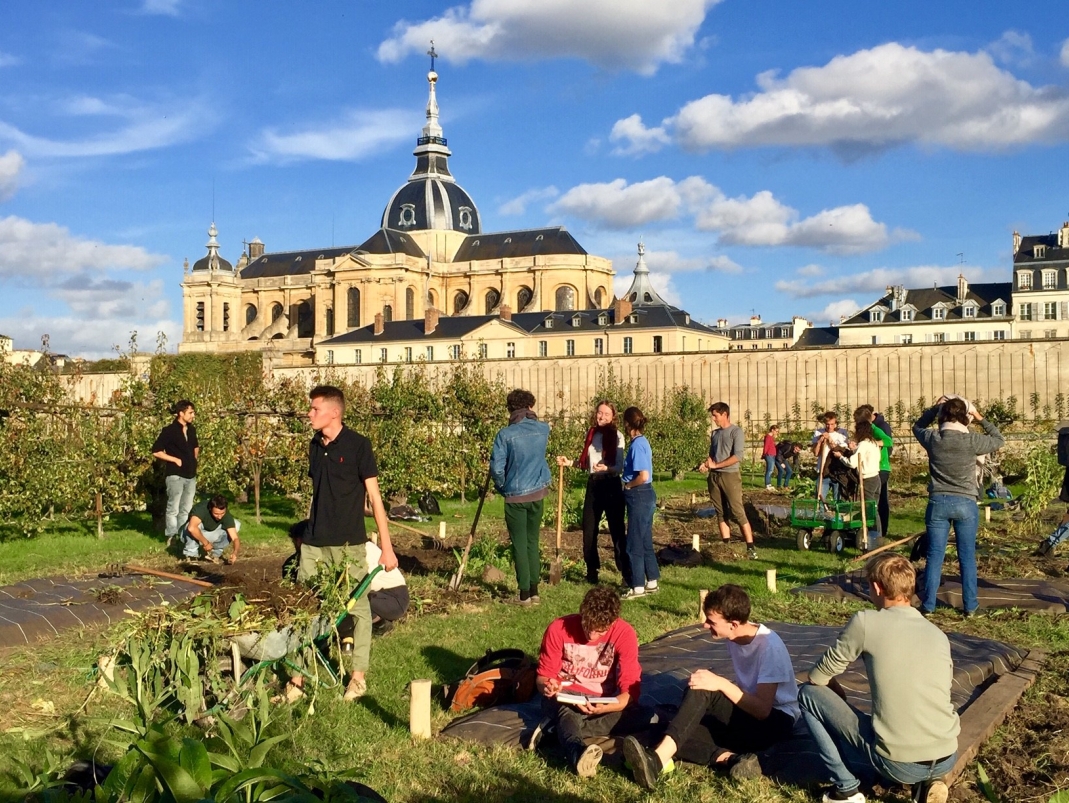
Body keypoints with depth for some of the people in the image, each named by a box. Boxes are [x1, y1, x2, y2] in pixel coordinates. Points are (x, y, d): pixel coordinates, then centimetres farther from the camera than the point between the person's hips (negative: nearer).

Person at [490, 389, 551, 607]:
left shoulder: (505, 434, -13)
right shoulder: (543, 429, -1)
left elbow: (496, 468, -14)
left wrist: (502, 487, 4)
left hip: (515, 496, -4)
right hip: (538, 493, 4)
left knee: (520, 545, 4)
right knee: (532, 542, 15)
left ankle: (525, 594, 6)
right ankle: (534, 591, 18)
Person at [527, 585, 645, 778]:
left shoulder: (624, 634, -14)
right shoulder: (559, 629, -13)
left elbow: (631, 689, -18)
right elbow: (543, 676, -5)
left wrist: (604, 708, -38)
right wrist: (546, 686, -30)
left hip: (603, 702, 2)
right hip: (564, 698, -1)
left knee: (645, 717, -28)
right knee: (566, 710, -37)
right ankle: (579, 752, -69)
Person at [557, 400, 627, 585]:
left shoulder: (617, 436, -7)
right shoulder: (591, 434, 9)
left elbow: (620, 467, -10)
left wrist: (606, 468, -29)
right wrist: (569, 462, 5)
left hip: (611, 485, -5)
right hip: (593, 484, 5)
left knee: (617, 531, -3)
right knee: (589, 531, 7)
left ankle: (627, 573, 5)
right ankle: (592, 573, 21)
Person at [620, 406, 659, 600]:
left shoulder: (637, 444, -18)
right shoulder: (641, 441, 10)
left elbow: (643, 476, -25)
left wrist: (628, 485, -11)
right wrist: (629, 484, 10)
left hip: (639, 496, -10)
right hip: (645, 496, 10)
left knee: (635, 544, -1)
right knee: (645, 542, 16)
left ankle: (638, 587, 6)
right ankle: (652, 582, 23)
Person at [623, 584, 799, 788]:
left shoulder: (769, 645, -22)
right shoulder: (735, 637, 1)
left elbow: (763, 709, -25)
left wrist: (721, 684, -30)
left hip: (776, 720, -8)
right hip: (748, 713, 8)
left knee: (701, 691, -31)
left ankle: (659, 760, -45)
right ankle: (730, 759, -39)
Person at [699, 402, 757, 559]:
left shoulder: (736, 431, -6)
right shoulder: (715, 433, 15)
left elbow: (738, 456, -15)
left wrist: (715, 465, -14)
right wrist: (705, 463, -2)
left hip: (730, 475, -7)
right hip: (714, 476, 7)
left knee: (738, 512, -9)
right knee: (721, 512, 7)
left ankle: (751, 547, -6)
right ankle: (726, 545, 10)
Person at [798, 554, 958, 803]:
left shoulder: (865, 621, -6)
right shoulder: (938, 634, 9)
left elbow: (817, 676, 3)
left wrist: (836, 690, 26)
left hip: (897, 763, -5)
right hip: (946, 760, 6)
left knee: (809, 693, 10)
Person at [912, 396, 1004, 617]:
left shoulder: (933, 439, -6)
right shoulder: (972, 440, -10)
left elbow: (917, 427, 17)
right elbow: (999, 440, 9)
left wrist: (934, 408, 13)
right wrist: (981, 419, 11)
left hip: (938, 503, 1)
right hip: (965, 504, -1)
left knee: (934, 556, 6)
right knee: (967, 557, 9)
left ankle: (928, 605, 10)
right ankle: (970, 605, 15)